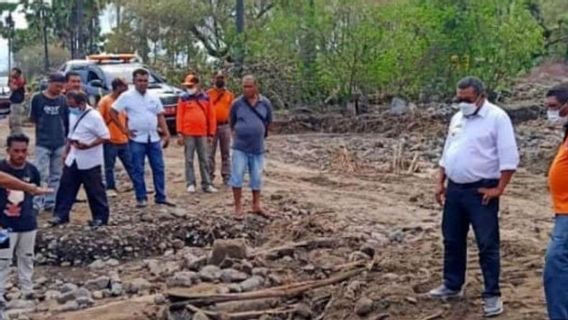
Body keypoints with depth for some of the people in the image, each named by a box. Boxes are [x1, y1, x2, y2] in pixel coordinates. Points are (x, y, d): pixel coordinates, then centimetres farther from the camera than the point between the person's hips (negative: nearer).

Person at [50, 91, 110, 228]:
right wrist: (66, 152, 16)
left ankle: (100, 217, 14)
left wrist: (88, 146, -28)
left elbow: (105, 136, -19)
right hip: (73, 159, 7)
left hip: (89, 161, -7)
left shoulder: (94, 116, -18)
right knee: (66, 187, 8)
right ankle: (60, 215, 16)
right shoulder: (73, 115, 7)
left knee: (95, 190, 3)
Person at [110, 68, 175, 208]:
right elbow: (113, 112, -5)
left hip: (154, 138, 4)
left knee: (159, 168, 6)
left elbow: (160, 116, 10)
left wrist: (166, 134, 2)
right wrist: (124, 129, -8)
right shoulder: (127, 96, -5)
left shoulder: (153, 97, 7)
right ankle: (141, 198, 9)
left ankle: (161, 196, 15)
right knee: (138, 170, 1)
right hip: (137, 140, -4)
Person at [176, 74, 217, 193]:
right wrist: (179, 133, -8)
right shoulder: (183, 98, 3)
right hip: (188, 134, -1)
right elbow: (179, 116, 0)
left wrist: (211, 134, 5)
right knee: (189, 160, 3)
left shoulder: (205, 98, 7)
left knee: (204, 160, 5)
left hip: (202, 134, 2)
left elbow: (211, 116, 8)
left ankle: (206, 184, 9)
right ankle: (190, 184, 9)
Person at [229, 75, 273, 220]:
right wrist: (237, 134, 9)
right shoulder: (237, 103, -5)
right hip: (240, 147, -1)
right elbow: (232, 122, 10)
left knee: (257, 178, 10)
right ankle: (238, 207, 6)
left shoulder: (265, 103, -2)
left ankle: (256, 205, 24)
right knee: (237, 177, -3)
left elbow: (268, 122, 14)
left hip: (257, 147, 2)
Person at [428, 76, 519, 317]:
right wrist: (441, 183, 14)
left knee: (487, 244, -2)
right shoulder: (457, 118, 12)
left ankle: (492, 295, 6)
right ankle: (452, 286, 29)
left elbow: (509, 157, -15)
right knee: (452, 240, 15)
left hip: (480, 191, -7)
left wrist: (499, 188, -17)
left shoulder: (497, 117, -11)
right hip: (454, 189, 7)